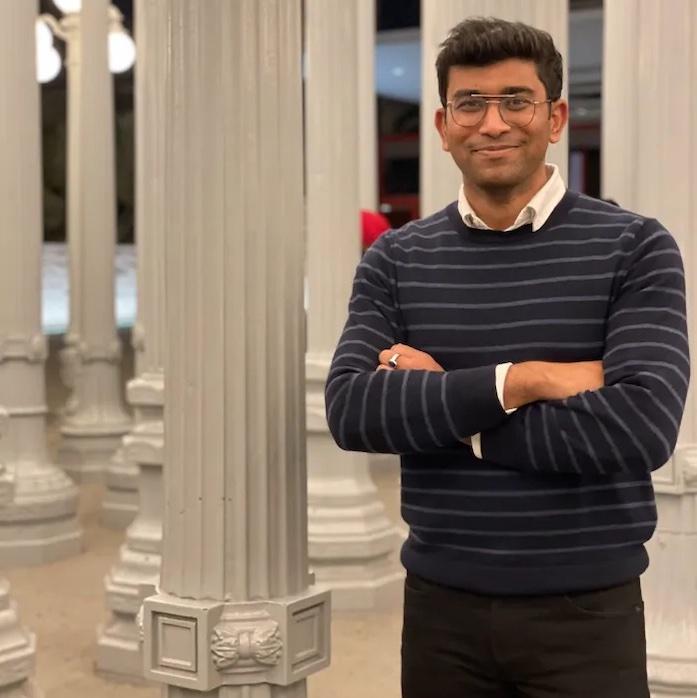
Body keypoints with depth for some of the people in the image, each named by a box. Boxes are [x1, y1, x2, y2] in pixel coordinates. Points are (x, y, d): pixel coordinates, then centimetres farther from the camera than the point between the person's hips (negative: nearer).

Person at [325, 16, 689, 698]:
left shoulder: (633, 248, -5)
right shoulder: (395, 259, 3)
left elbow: (640, 426, -18)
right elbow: (350, 412, -11)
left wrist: (436, 408, -13)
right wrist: (519, 380, -21)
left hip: (586, 609, -2)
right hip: (441, 605, 2)